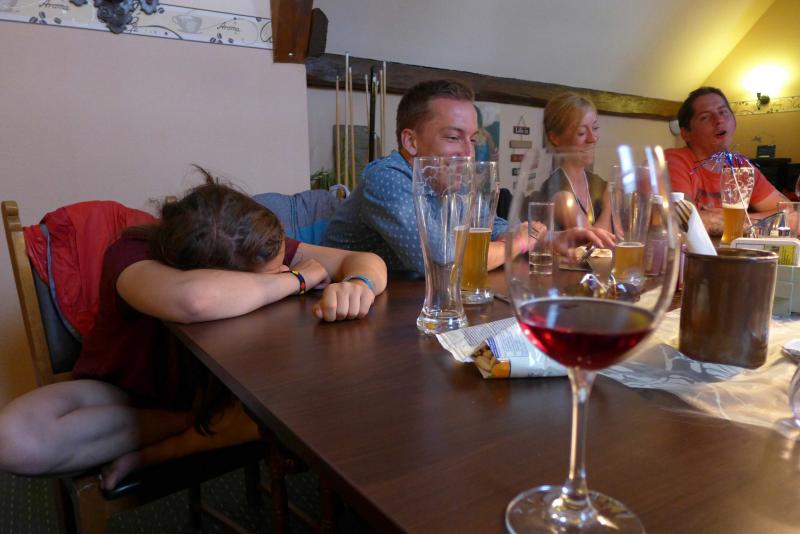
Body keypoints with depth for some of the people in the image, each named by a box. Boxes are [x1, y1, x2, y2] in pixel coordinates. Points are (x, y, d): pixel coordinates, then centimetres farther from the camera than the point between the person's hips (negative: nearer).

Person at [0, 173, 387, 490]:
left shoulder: (257, 247, -20)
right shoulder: (132, 254, -32)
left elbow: (366, 260, -19)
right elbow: (194, 298, -56)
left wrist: (357, 285, -43)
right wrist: (296, 279, -40)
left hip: (212, 386, 3)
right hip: (124, 392, -2)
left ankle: (151, 453, -11)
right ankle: (195, 423, -13)